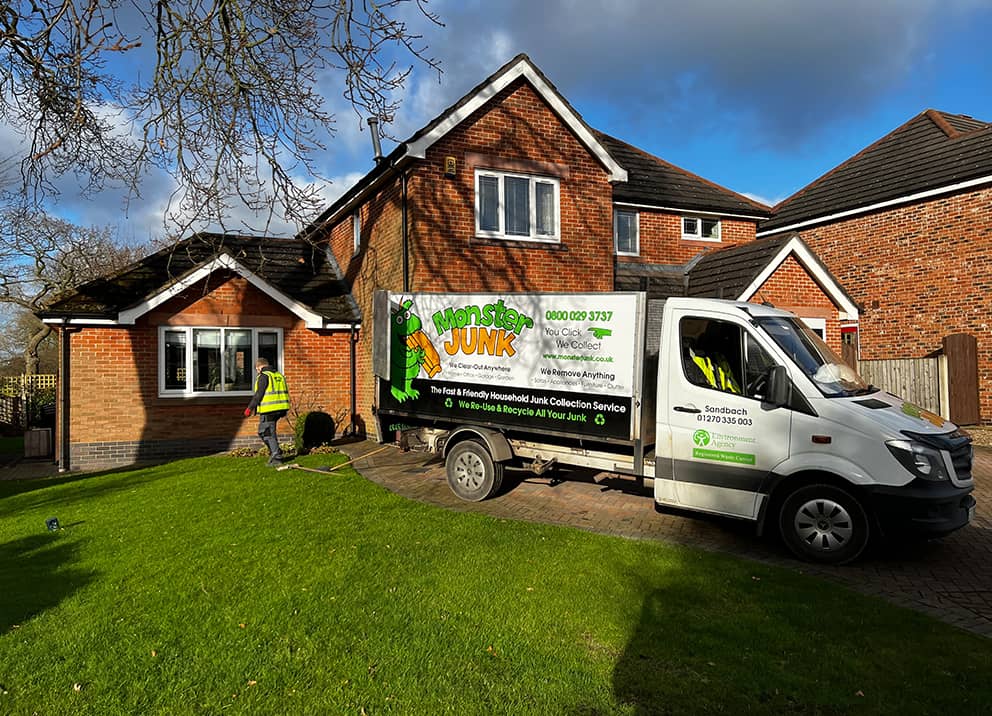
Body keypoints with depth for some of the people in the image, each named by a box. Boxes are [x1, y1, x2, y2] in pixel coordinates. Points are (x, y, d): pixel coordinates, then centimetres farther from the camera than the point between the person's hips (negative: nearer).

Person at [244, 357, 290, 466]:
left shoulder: (263, 376, -8)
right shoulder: (279, 375, 16)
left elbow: (258, 395, -14)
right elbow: (284, 393, 19)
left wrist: (250, 408, -7)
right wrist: (284, 411, 25)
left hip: (269, 410, -8)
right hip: (280, 408, 8)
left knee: (268, 433, -1)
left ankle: (277, 458, -2)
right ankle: (274, 452, 19)